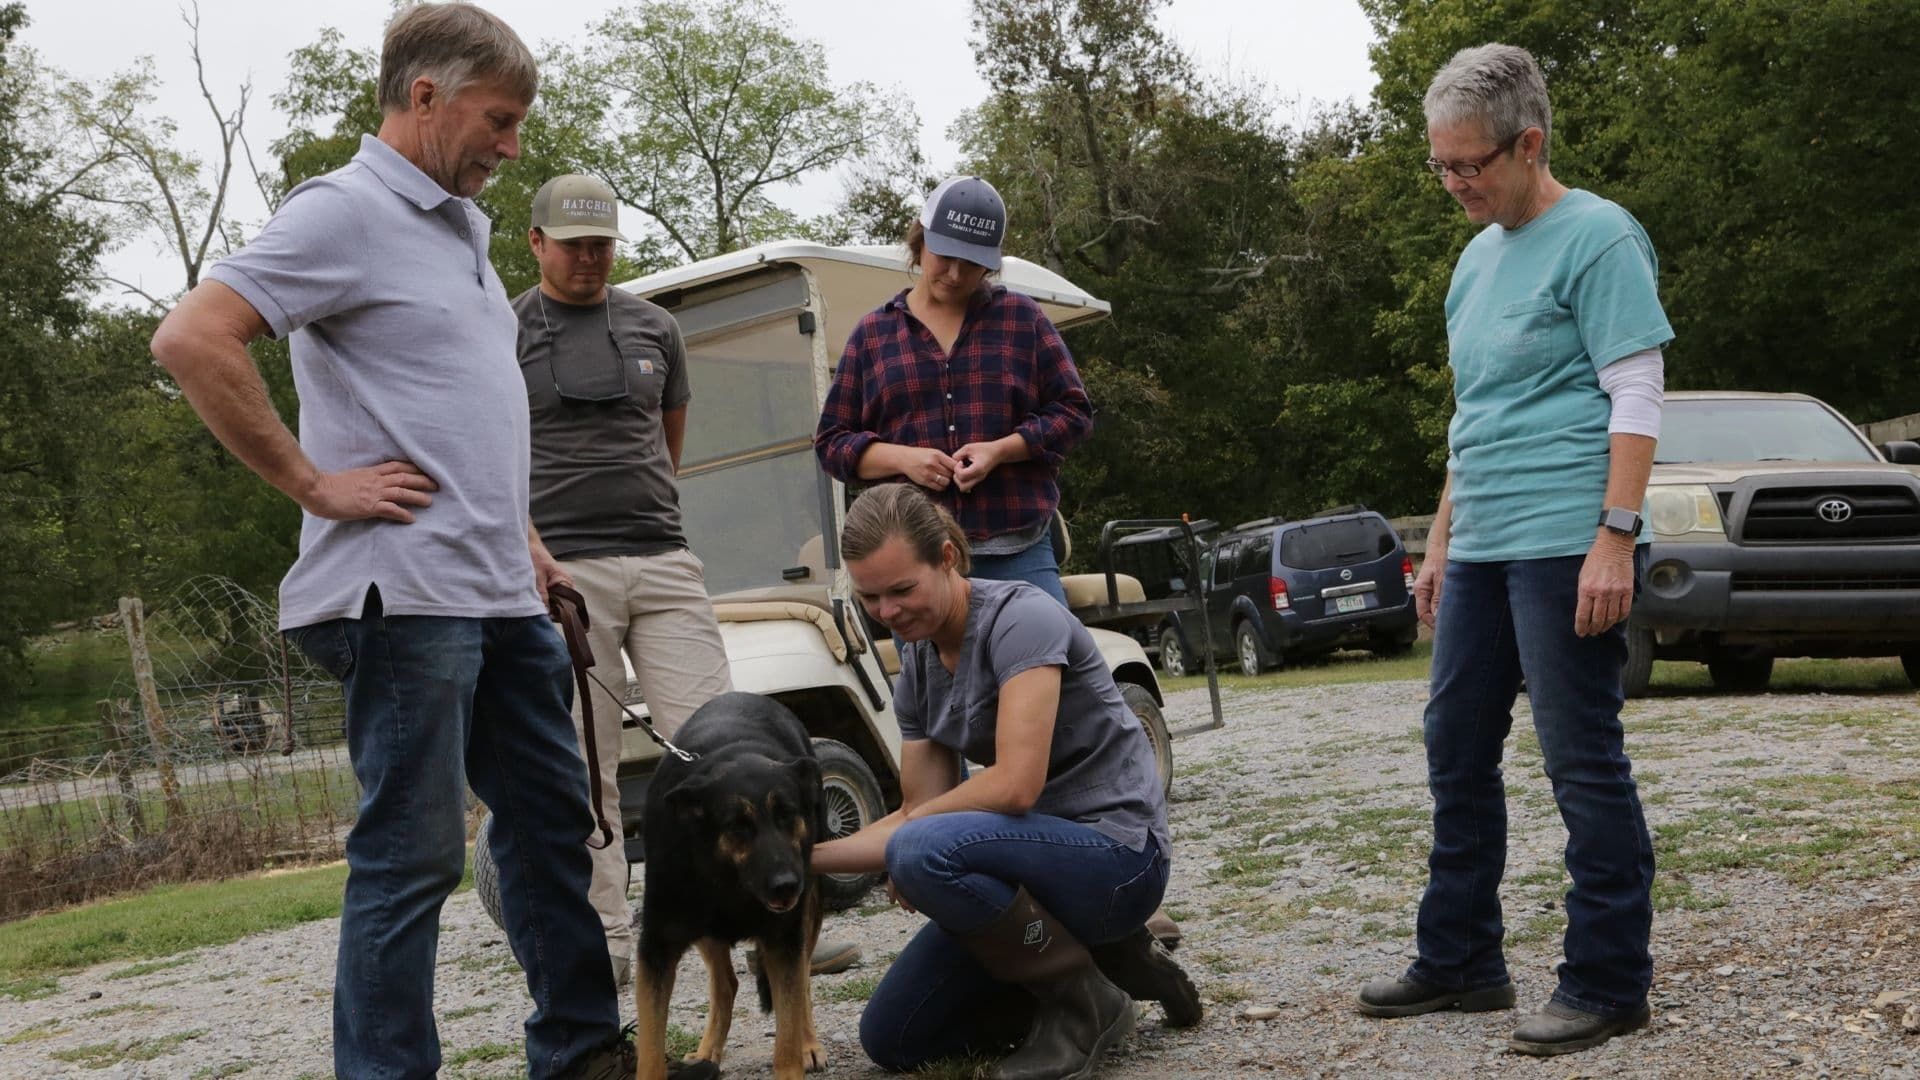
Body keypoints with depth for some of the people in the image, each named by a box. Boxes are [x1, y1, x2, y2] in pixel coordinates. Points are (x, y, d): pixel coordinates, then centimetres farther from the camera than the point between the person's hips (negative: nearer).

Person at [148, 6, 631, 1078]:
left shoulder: (460, 228, 19)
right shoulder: (346, 212, -9)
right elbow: (193, 340, -19)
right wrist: (315, 485, -17)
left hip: (502, 594, 9)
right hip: (408, 595, -9)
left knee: (552, 820, 15)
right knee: (415, 849, -4)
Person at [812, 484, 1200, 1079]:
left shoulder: (1019, 618, -20)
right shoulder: (916, 667, 5)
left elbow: (1015, 784, -29)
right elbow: (920, 813, 5)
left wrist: (911, 826, -13)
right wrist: (803, 856, -7)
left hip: (1116, 854, -9)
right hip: (1039, 853, 9)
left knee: (922, 851, -34)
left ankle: (1086, 1002, -11)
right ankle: (1104, 957, 14)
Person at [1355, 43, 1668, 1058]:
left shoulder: (1596, 236, -6)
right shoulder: (1477, 257, 19)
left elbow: (1637, 395, -12)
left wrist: (1615, 535, -19)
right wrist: (1440, 541, 21)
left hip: (1565, 545, -9)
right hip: (1480, 552, 9)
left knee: (1584, 765, -4)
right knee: (1457, 754, 11)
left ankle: (1608, 984, 6)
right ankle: (1459, 962, 22)